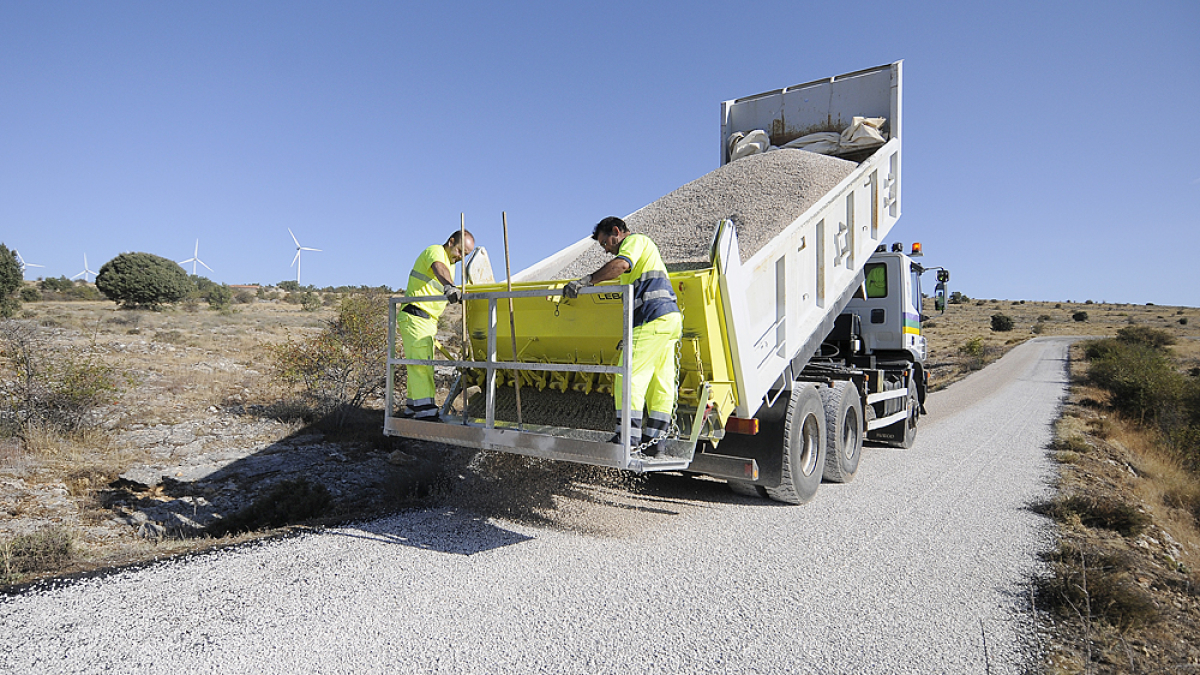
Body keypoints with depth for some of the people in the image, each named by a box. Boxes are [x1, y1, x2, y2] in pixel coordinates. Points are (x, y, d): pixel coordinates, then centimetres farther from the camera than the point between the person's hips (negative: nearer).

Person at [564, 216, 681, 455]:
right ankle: (653, 441, 9)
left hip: (653, 319, -11)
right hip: (669, 318, 11)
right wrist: (631, 336, 26)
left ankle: (626, 440, -13)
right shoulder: (641, 249, 33)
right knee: (660, 382, 7)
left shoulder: (636, 240, 3)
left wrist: (585, 281, -24)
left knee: (629, 375, -11)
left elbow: (621, 264, -22)